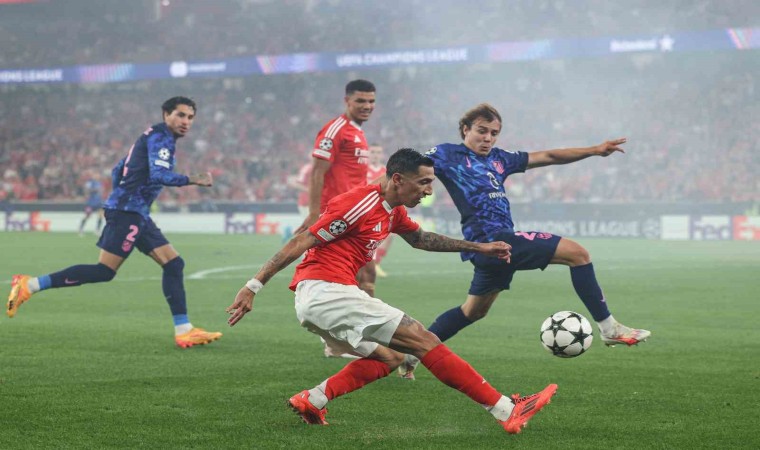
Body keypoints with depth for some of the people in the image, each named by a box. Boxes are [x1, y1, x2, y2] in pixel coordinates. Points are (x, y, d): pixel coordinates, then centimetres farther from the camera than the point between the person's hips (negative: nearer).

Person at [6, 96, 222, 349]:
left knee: (173, 264, 4)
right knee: (105, 271, -13)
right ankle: (29, 285, -10)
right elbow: (159, 175, -24)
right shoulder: (160, 137, -8)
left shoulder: (153, 138, 22)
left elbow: (118, 171, 25)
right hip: (127, 212, -10)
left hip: (137, 214, 10)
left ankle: (184, 331, 2)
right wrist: (193, 180, -20)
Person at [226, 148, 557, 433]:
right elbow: (300, 243, -15)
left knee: (391, 357, 20)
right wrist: (253, 287, -17)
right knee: (424, 341, -9)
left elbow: (420, 239, 35)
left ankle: (312, 401, 8)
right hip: (327, 292, -10)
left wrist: (478, 248, 31)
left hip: (315, 303, 10)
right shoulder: (362, 204, -13)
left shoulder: (393, 212, 15)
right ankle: (507, 411, -9)